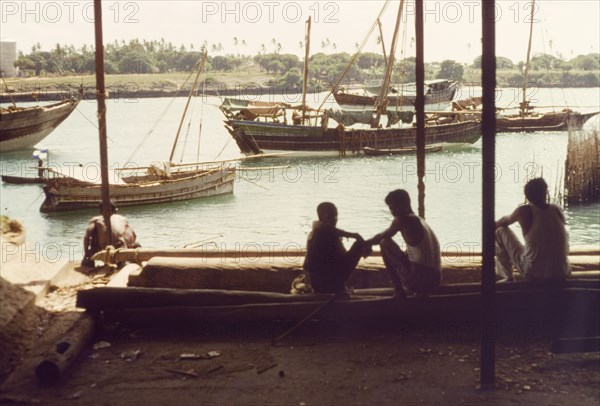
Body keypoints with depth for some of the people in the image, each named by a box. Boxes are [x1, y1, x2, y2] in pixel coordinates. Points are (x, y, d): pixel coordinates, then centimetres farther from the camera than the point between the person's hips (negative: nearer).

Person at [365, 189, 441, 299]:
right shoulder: (419, 220, 21)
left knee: (385, 243, 3)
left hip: (417, 279, -9)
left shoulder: (402, 219, -3)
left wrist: (367, 243, 26)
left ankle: (399, 291, 1)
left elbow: (382, 237, 4)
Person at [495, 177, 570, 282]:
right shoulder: (557, 210, 4)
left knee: (500, 231, 13)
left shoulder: (524, 211, -7)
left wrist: (495, 226, 37)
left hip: (533, 274, -3)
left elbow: (504, 221, 14)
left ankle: (507, 277, 18)